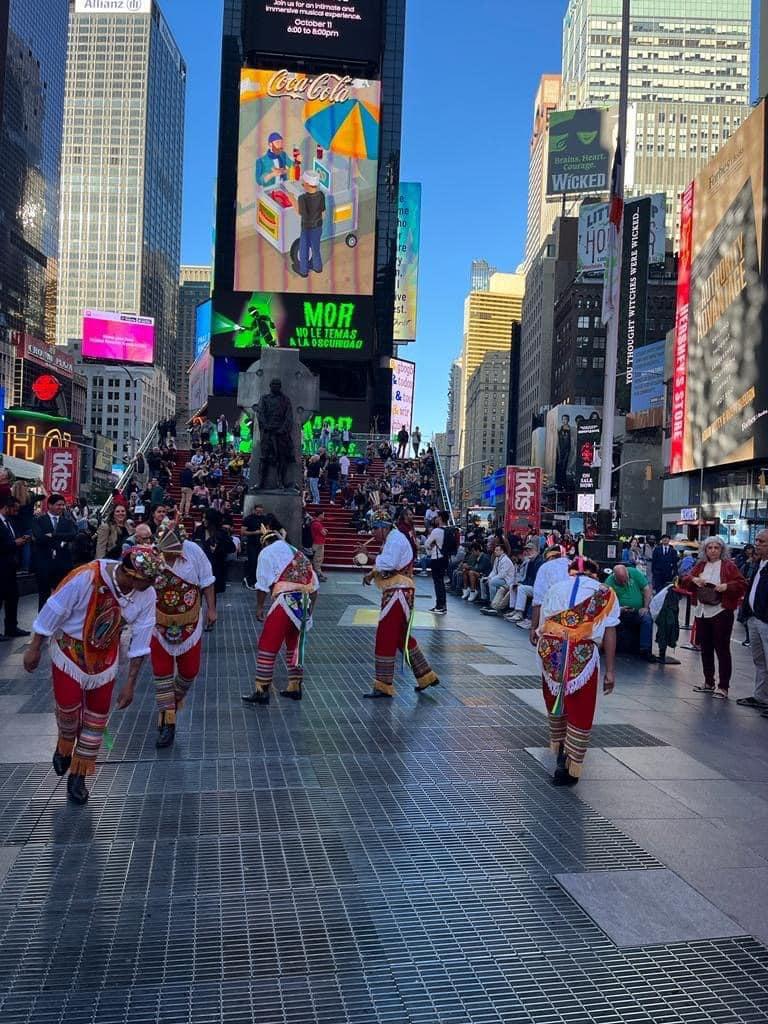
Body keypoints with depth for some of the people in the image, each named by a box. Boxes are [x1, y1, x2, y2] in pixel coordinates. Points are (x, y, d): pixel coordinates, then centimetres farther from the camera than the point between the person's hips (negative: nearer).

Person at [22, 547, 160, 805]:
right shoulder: (87, 578, -32)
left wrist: (130, 683, -4)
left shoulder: (147, 595, -20)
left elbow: (140, 641, -9)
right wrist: (34, 649, -8)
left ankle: (78, 776, 25)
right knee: (68, 704, -9)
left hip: (105, 656, 3)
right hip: (70, 649, -3)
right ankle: (65, 744, 27)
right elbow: (53, 610, -18)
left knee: (97, 715, 7)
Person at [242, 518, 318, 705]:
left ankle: (262, 690, 0)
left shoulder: (267, 552, 6)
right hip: (304, 603, 6)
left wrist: (259, 607, 7)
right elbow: (314, 585, 20)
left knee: (268, 646, 0)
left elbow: (263, 584, -2)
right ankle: (295, 686, 25)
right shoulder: (299, 553, 23)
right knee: (295, 645, 20)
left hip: (285, 601, -6)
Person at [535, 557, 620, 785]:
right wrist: (610, 670, 5)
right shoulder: (605, 594, 13)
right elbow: (609, 633, 4)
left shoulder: (555, 587, 19)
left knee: (555, 699, 24)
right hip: (583, 653, -3)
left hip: (550, 649, 3)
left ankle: (558, 745, 40)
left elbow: (543, 625, 12)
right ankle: (569, 768, 7)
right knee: (580, 712, 7)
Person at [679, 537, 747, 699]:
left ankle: (723, 687, 0)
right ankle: (709, 683, 24)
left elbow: (742, 584, -5)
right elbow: (683, 581, 10)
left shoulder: (728, 565, -2)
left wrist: (727, 586, -21)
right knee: (705, 649, 13)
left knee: (722, 649, -4)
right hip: (702, 613, 5)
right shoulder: (700, 565, 11)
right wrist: (694, 579, -10)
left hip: (721, 613, -5)